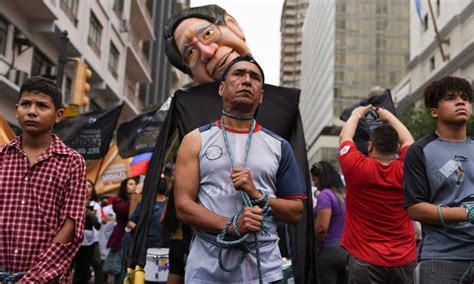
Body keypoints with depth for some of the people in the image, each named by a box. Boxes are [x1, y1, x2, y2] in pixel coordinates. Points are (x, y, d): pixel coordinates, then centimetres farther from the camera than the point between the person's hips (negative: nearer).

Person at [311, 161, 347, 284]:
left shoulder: (325, 195, -14)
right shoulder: (346, 193, 9)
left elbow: (321, 227, -18)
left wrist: (314, 246, -4)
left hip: (330, 250, -7)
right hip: (348, 249, 7)